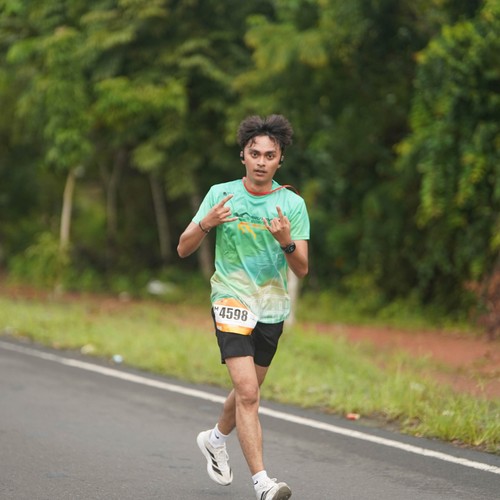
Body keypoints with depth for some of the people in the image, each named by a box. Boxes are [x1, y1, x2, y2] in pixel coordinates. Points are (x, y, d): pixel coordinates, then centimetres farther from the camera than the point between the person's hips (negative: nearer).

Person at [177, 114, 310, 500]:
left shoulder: (292, 204, -2)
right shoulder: (221, 194, -3)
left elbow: (302, 269, -5)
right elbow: (183, 249, 0)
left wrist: (286, 242, -26)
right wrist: (206, 223, -19)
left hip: (272, 308, 3)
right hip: (232, 300, -3)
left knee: (249, 390, 19)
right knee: (247, 392, -18)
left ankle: (216, 438, 49)